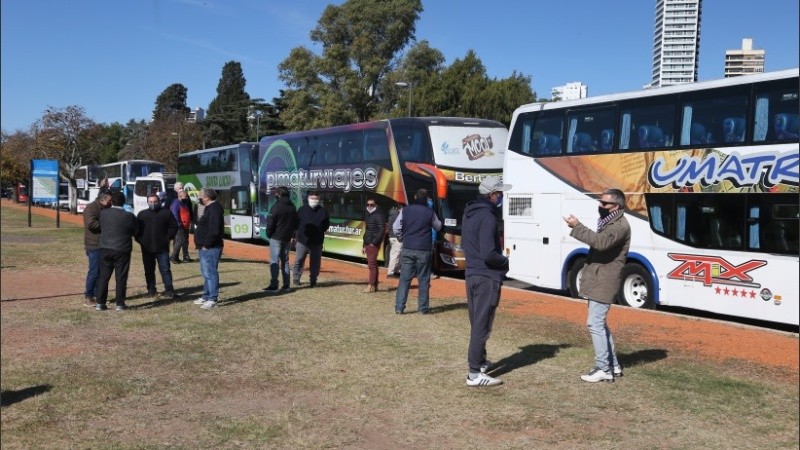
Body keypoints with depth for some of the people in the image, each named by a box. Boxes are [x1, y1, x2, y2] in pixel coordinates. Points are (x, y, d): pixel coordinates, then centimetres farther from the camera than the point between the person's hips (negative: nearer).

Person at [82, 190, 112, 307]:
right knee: (94, 271, -7)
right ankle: (88, 297, 0)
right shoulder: (91, 208, -11)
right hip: (95, 245, -9)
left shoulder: (103, 209, 18)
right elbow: (91, 223, -25)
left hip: (103, 245, 9)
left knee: (102, 271, 11)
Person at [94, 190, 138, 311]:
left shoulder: (103, 213, -3)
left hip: (106, 249, 2)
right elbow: (135, 232, 1)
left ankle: (100, 303, 11)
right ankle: (120, 303, 7)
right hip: (122, 250, -2)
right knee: (121, 277, 4)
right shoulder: (129, 216, -10)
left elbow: (100, 227, 7)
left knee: (103, 276, 10)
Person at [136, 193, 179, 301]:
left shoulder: (166, 213, 3)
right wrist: (140, 240, -2)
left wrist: (167, 237, -6)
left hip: (162, 248, -3)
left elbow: (174, 227, 5)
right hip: (147, 248, 3)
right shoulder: (142, 214, 10)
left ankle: (169, 291, -1)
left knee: (165, 269, -3)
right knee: (149, 270, 10)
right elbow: (136, 229, 11)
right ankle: (151, 290, 19)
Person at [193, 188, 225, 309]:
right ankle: (206, 296, 28)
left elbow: (214, 231, -26)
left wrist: (206, 245, -20)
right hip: (205, 248, 11)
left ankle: (213, 299, -7)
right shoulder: (210, 208, 16)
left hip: (210, 249, -11)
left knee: (210, 273, -9)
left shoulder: (214, 210, -18)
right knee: (206, 273, 18)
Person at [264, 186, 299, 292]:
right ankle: (286, 285, 13)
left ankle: (274, 285, -10)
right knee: (285, 260, 13)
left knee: (274, 261, -5)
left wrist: (269, 234, 0)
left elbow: (270, 223, -13)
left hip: (276, 238, -7)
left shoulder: (276, 207, -12)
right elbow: (296, 224, 14)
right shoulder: (292, 208, 9)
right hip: (287, 238, 7)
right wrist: (291, 233, 16)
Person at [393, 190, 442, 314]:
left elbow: (396, 228, 0)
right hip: (423, 250, -2)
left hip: (407, 249, 2)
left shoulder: (405, 210, -1)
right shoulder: (430, 212, -5)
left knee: (404, 279, 5)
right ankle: (422, 308, 9)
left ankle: (399, 307, 1)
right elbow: (438, 227, 12)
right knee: (423, 280, 7)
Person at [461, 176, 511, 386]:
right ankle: (475, 373, -1)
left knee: (476, 323, 20)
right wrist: (505, 261, -8)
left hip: (471, 273, 9)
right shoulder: (487, 217, -20)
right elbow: (489, 254, -25)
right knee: (482, 325, -4)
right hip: (486, 277, -9)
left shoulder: (469, 213, 10)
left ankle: (479, 362, 34)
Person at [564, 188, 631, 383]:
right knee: (600, 324, 16)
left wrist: (577, 226, -28)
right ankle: (613, 365, 25)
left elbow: (601, 242, -32)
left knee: (595, 324, -10)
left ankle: (603, 369, -3)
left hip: (604, 283, -10)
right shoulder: (609, 223, 19)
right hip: (598, 281, 10)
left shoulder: (620, 225, -14)